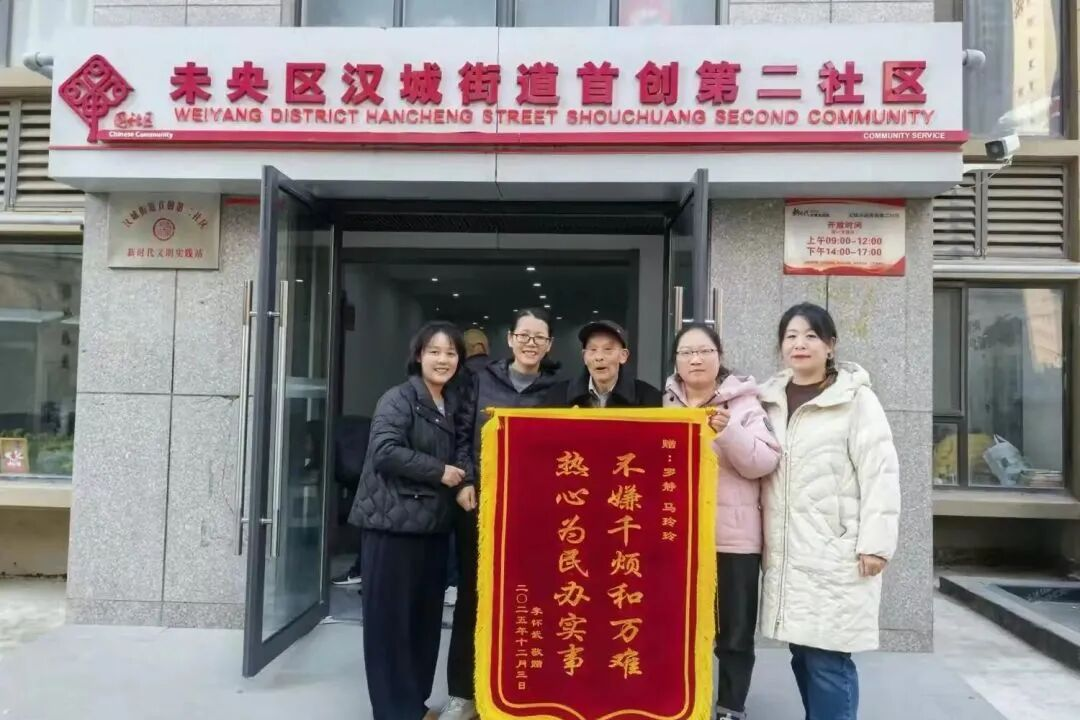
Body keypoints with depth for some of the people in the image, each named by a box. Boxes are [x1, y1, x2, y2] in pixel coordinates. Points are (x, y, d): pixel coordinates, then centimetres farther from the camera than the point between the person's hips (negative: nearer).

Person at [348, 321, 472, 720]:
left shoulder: (452, 406, 14)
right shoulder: (398, 399, -10)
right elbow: (385, 451, -21)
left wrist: (463, 481, 0)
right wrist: (439, 471, -16)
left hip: (433, 524, 8)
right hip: (393, 523, -8)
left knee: (426, 617, 13)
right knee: (390, 619, 0)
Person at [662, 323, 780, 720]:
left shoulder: (744, 403, 0)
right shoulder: (665, 404, 9)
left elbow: (764, 463, -9)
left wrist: (729, 431, -24)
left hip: (732, 536, -2)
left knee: (734, 631, 6)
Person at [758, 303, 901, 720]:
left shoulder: (856, 399, -5)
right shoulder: (769, 400, 12)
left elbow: (880, 473, -9)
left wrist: (875, 543, -12)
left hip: (835, 553, -5)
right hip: (785, 553, 5)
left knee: (827, 658, -4)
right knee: (802, 654, 12)